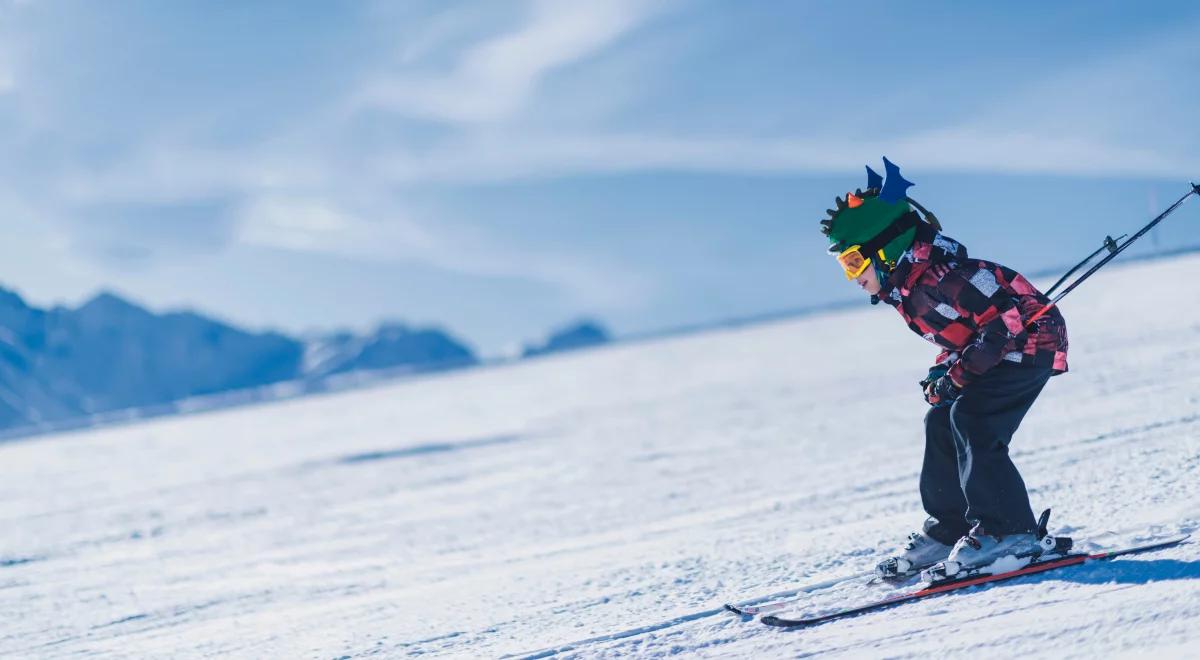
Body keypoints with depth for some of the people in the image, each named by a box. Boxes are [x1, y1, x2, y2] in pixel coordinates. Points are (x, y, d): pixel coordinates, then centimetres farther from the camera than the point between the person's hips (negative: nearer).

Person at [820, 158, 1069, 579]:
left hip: (1030, 343, -10)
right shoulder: (904, 289, 2)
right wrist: (944, 370, 0)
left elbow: (1007, 316, -30)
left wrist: (961, 371, -28)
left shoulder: (939, 279, -28)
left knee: (972, 420, -22)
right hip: (997, 352, 10)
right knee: (942, 422, 5)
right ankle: (948, 528, 14)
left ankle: (1009, 532, -19)